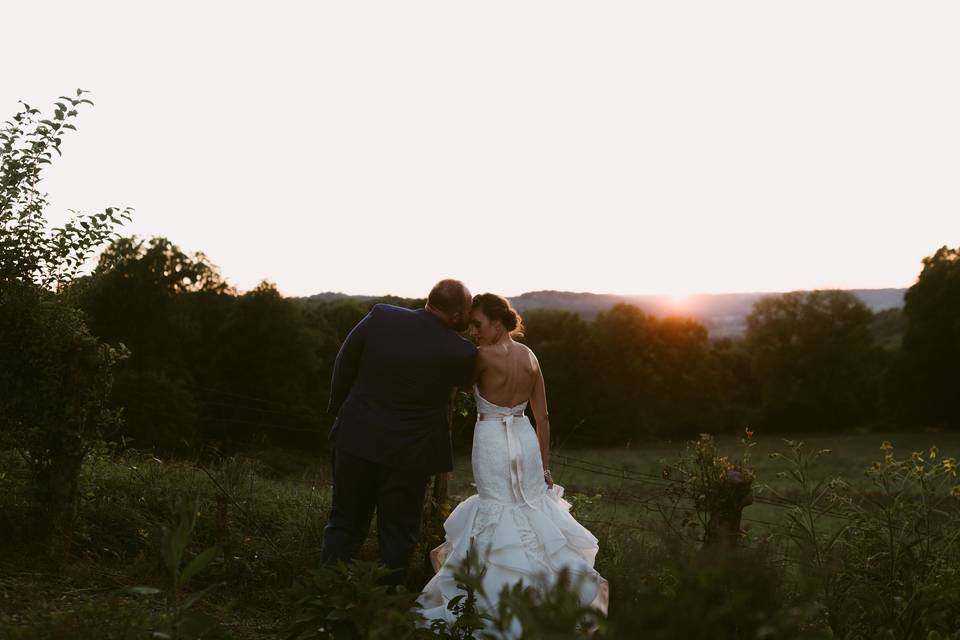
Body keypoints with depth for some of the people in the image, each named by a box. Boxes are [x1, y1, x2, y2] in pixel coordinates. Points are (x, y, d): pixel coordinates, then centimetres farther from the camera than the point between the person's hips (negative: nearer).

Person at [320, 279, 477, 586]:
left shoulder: (380, 317, -10)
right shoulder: (461, 352, -16)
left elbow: (344, 364, 1)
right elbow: (465, 382, 7)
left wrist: (340, 409, 14)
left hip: (357, 440, 3)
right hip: (408, 454, -2)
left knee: (344, 526, 17)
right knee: (397, 536, 13)